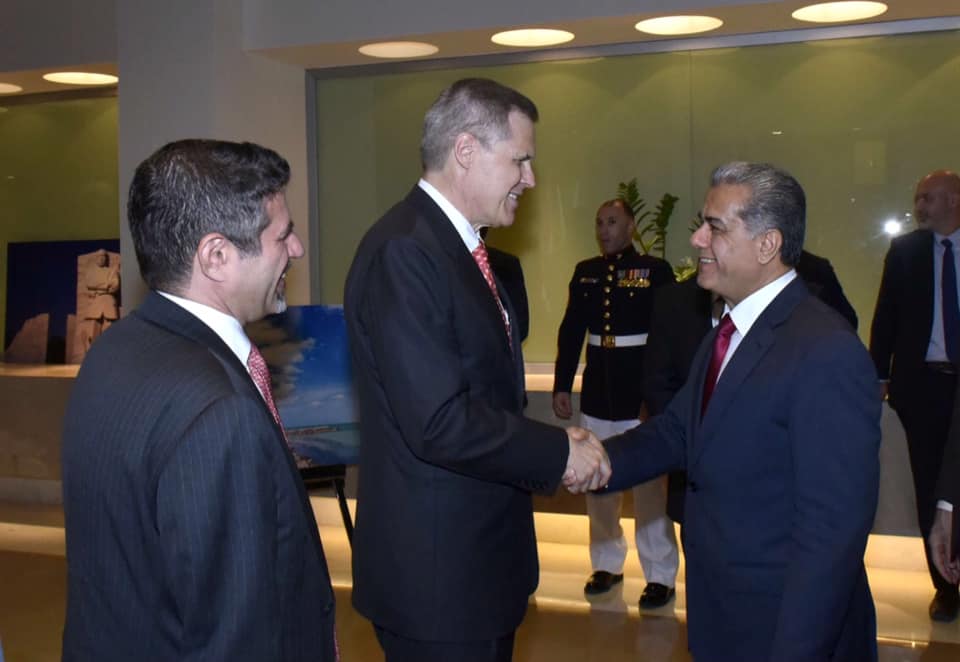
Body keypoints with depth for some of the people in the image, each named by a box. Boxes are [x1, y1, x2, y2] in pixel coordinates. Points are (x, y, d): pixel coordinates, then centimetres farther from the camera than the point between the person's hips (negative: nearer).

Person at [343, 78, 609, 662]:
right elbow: (441, 423, -26)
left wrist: (553, 449, -1)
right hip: (436, 572, -9)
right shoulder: (402, 252, -20)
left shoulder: (459, 246, 10)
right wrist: (560, 452, -15)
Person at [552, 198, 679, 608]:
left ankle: (660, 576, 10)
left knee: (649, 486, -1)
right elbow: (570, 332, 11)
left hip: (641, 394, -5)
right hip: (597, 393, 5)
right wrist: (561, 386, 7)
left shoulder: (656, 271, -3)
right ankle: (607, 564, 26)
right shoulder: (585, 272, 9)